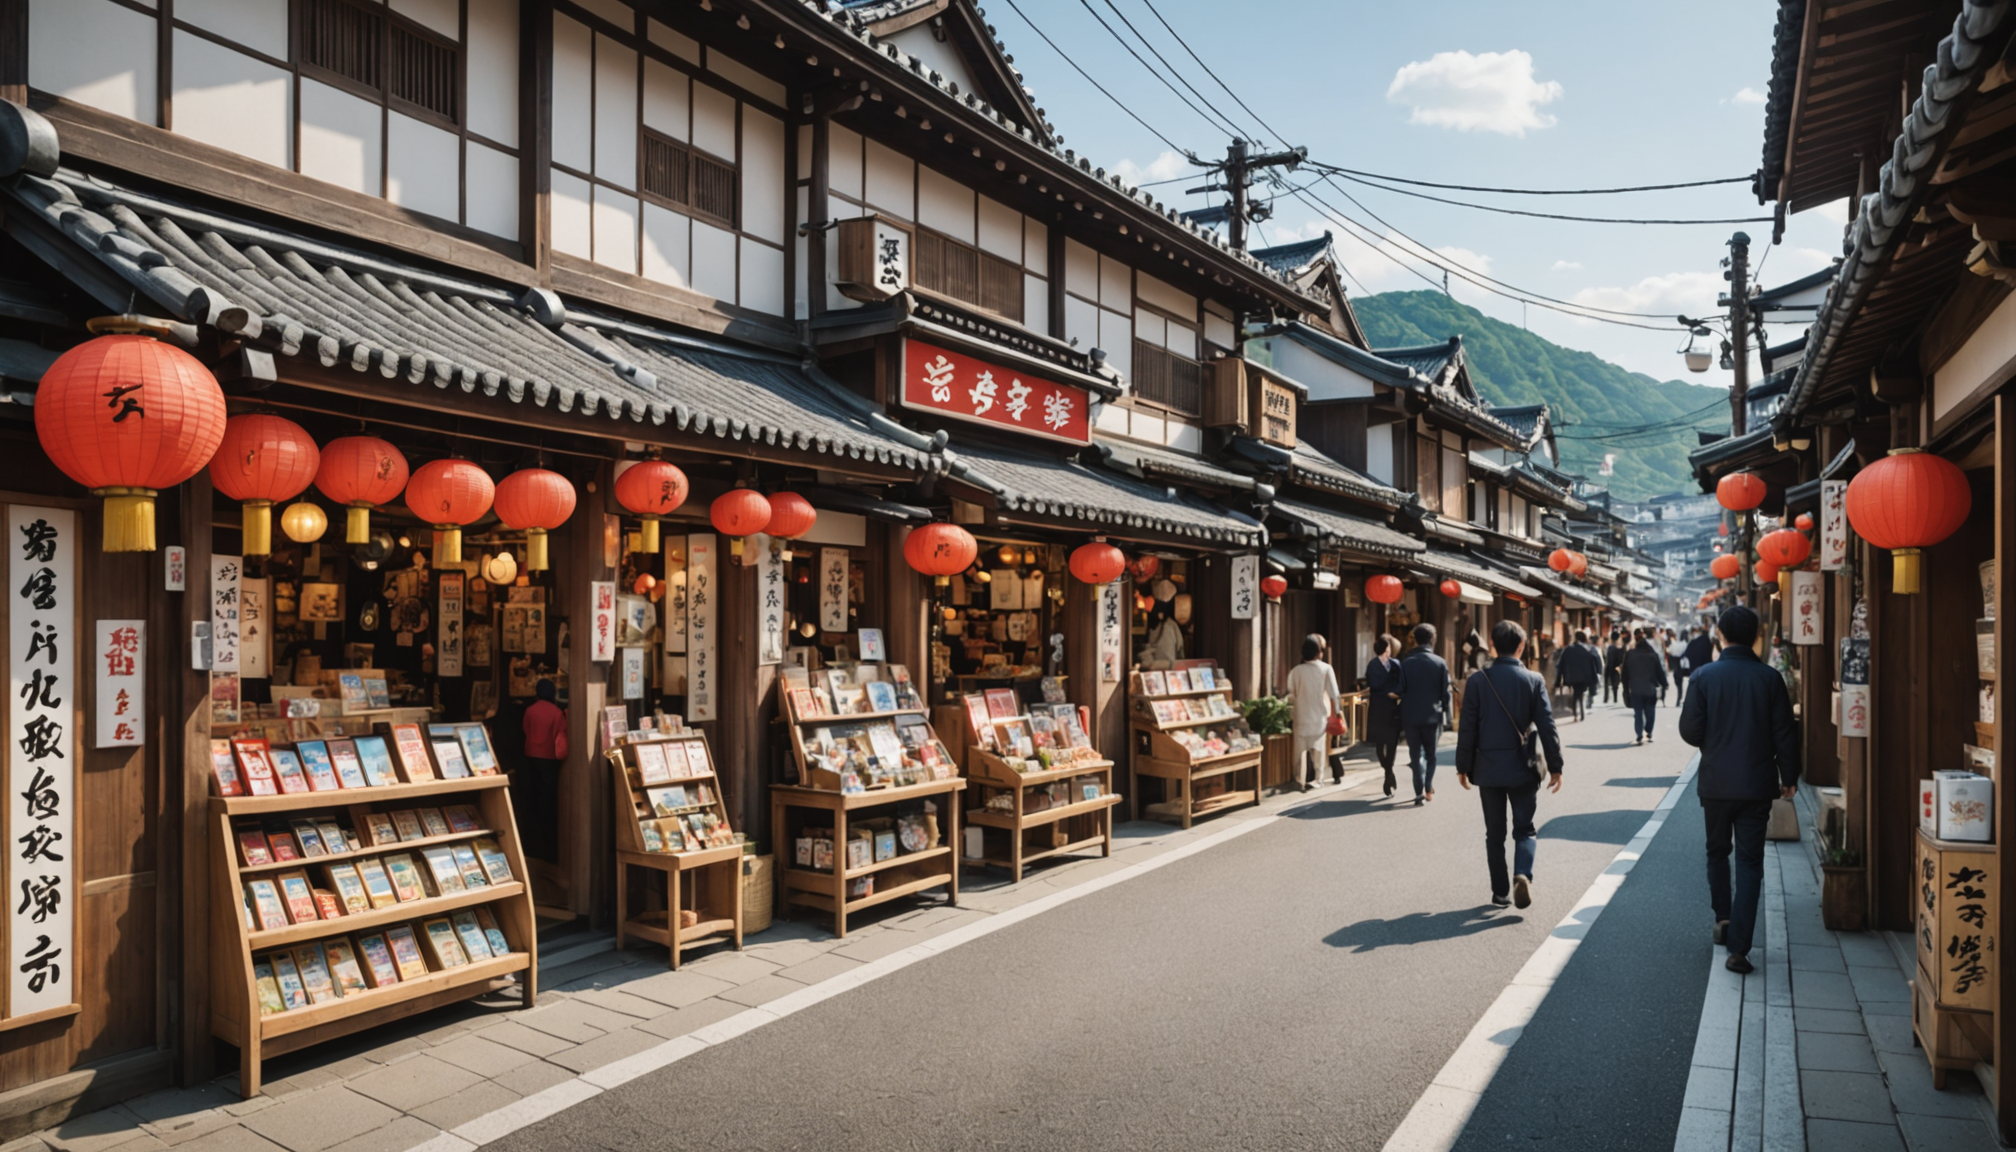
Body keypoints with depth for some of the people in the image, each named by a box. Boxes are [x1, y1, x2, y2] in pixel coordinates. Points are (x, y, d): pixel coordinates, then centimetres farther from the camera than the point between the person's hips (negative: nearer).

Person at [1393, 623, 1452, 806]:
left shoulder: (1406, 662, -4)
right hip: (1432, 716, 0)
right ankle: (1428, 788, 10)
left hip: (1411, 716, 0)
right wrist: (1446, 715, 6)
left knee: (1416, 754, 7)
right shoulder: (1439, 663, -4)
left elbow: (1399, 691, -7)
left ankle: (1419, 792, -1)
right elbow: (1445, 693, -3)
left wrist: (1397, 695, 13)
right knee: (1430, 753, 17)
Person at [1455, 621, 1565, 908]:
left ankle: (1500, 892, 14)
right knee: (1524, 829, 11)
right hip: (1522, 768, 0)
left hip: (1488, 768, 0)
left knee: (1495, 833, 11)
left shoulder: (1477, 680, -6)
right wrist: (1555, 766, 4)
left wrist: (1463, 766, 4)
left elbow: (1467, 728, -5)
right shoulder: (1533, 680, -5)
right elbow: (1547, 726, -5)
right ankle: (1522, 874, -14)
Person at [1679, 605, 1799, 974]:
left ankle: (1723, 918, 24)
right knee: (1749, 862, 3)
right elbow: (1785, 732, -2)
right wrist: (1789, 777, 11)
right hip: (1757, 784, 0)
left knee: (1717, 852, 22)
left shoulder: (1705, 676, -8)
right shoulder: (1770, 678, -5)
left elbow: (1690, 730, -8)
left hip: (1716, 782, 0)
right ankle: (1738, 947, -1)